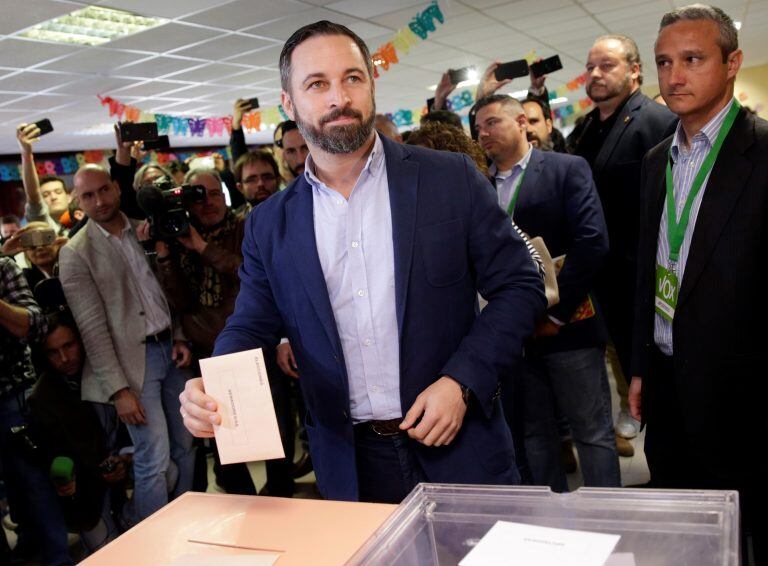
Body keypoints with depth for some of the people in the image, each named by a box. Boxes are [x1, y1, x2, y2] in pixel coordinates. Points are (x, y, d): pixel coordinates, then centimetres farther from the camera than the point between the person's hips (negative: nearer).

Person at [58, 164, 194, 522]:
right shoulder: (75, 253, -8)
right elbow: (92, 328, -12)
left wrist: (180, 338, 2)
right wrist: (119, 390, -15)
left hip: (169, 349, 6)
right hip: (134, 359, -6)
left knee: (184, 448, 13)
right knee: (154, 460, -7)